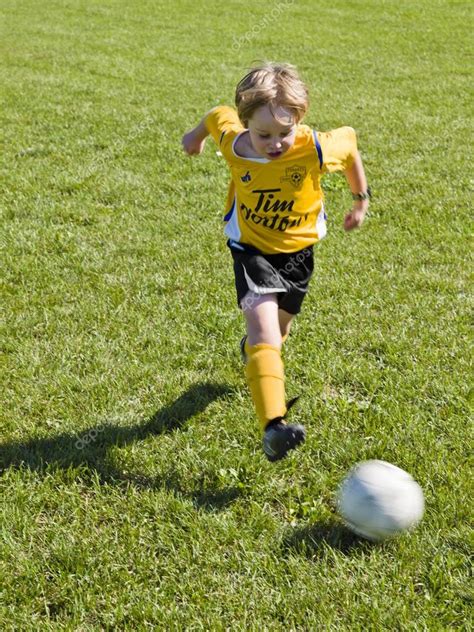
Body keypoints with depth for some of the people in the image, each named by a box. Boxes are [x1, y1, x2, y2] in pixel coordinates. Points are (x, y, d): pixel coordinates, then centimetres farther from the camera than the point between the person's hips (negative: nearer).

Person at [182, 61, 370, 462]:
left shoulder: (316, 149, -26)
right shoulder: (233, 142, -22)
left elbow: (349, 143, -3)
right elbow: (219, 114, 2)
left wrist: (361, 199, 9)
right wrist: (198, 134, 26)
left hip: (297, 251, 2)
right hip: (251, 249, -2)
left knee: (279, 326, 22)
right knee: (264, 330, -21)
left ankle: (253, 350, 61)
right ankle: (273, 425, -31)